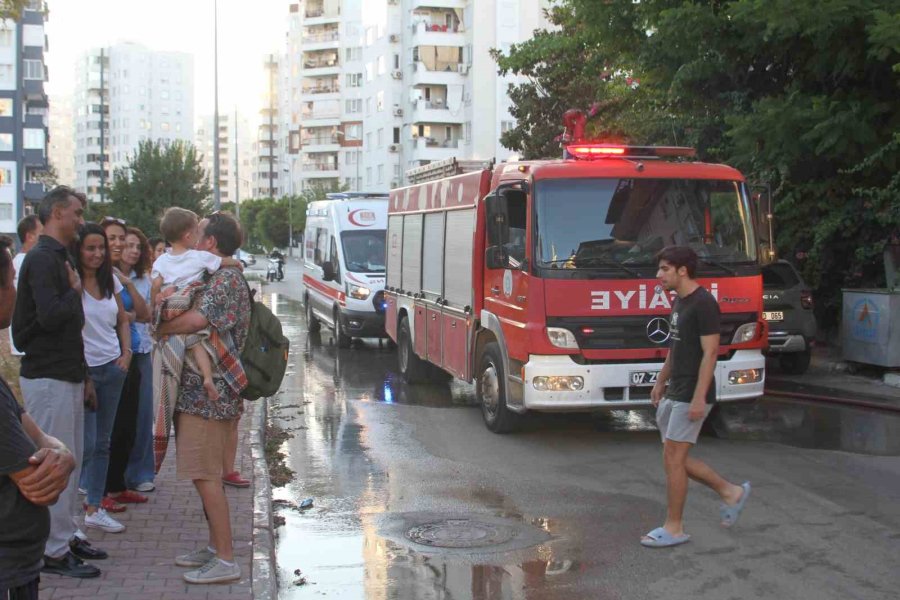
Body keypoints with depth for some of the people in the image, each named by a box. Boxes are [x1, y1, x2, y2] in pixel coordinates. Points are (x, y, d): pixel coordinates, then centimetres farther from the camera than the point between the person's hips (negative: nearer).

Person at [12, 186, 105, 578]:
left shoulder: (60, 259, 17)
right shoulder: (41, 259, -14)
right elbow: (50, 316, -27)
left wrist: (83, 375, 21)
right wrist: (75, 292, -9)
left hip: (67, 376, 10)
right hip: (47, 379, -10)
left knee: (71, 461, 15)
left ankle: (67, 535, 25)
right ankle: (53, 551, 3)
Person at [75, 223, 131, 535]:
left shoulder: (110, 281, 7)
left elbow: (123, 321, 17)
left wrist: (126, 353, 3)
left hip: (112, 367, 6)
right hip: (82, 369, -6)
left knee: (102, 442, 10)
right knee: (86, 444, -7)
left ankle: (95, 507, 18)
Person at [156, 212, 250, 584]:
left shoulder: (224, 278, -15)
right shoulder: (229, 278, 18)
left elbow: (198, 319, -31)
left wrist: (163, 328, -13)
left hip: (206, 391, -10)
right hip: (210, 391, 10)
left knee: (206, 476, -7)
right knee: (206, 474, 17)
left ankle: (225, 561, -3)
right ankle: (215, 547, 26)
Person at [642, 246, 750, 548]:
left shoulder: (704, 303, -16)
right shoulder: (679, 301, 12)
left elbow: (710, 352, -20)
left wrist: (699, 398, -22)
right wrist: (661, 381, 23)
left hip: (691, 397, -9)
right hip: (673, 394, 9)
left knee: (673, 458, -4)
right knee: (675, 458, 12)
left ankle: (674, 528, 7)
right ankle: (730, 492, 25)